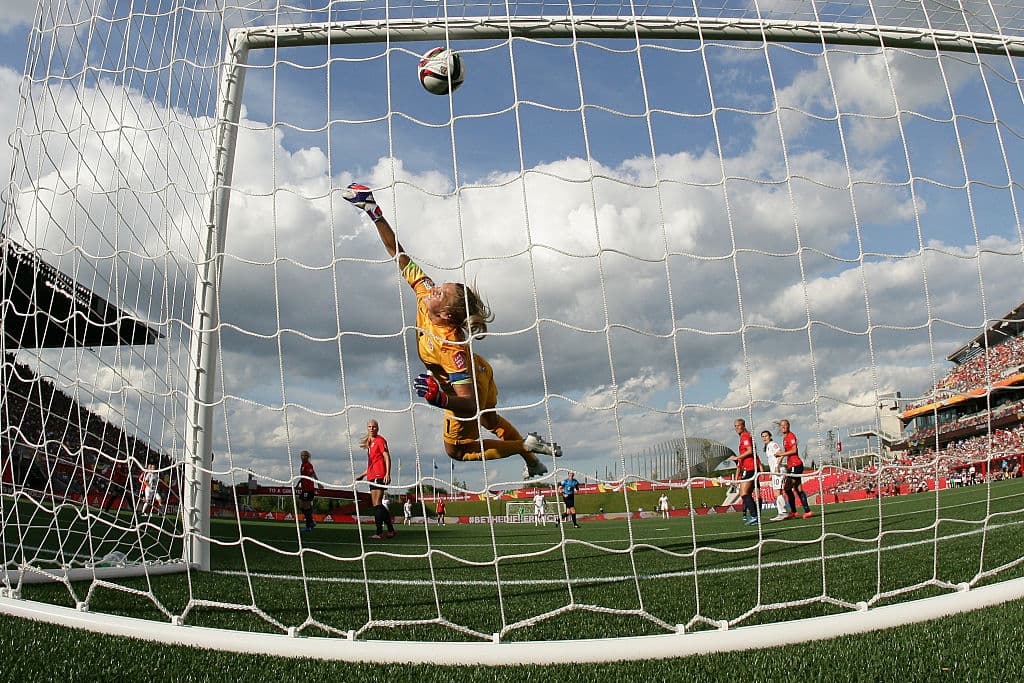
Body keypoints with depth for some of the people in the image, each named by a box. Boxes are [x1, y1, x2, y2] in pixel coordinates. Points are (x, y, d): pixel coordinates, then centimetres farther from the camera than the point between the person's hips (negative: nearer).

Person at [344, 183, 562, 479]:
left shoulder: (450, 347, -44)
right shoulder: (424, 294, -27)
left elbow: (469, 403, -44)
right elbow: (400, 256, -19)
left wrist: (440, 399, -61)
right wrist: (375, 214, -23)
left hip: (470, 389, -8)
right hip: (479, 374, 8)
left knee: (455, 449, 15)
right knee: (491, 422, 32)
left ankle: (526, 445, 15)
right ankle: (534, 463, 50)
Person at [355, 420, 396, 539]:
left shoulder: (380, 440, -4)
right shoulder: (370, 443, 21)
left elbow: (387, 457, -11)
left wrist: (388, 473, -21)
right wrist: (363, 475, 27)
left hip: (379, 476, -9)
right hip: (372, 477, 9)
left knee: (377, 505, -11)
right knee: (376, 505, 9)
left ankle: (379, 533, -11)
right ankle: (390, 530, 14)